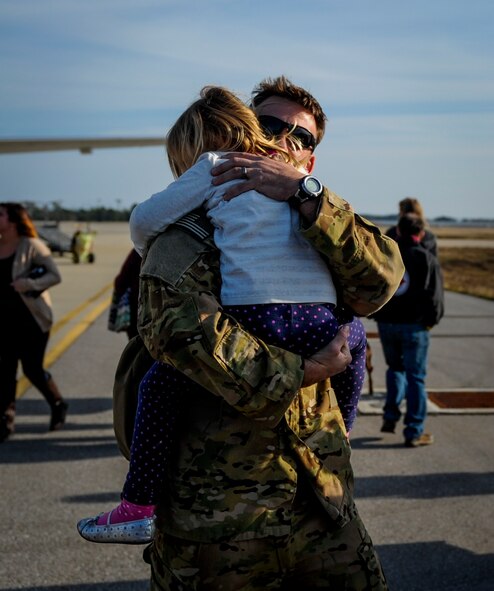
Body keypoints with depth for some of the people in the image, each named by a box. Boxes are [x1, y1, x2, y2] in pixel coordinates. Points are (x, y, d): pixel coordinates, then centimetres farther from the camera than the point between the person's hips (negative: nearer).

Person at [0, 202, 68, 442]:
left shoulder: (31, 245, -11)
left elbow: (55, 275, -13)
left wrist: (30, 284, -27)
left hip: (31, 318, -5)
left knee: (32, 369, 1)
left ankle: (58, 405, 26)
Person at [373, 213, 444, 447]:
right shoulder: (427, 258, -7)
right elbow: (435, 295, -8)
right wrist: (432, 320, 6)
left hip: (386, 323, 4)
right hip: (414, 325, -3)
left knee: (395, 368, 23)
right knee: (415, 376, 3)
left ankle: (390, 417, 15)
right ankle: (414, 432, 4)